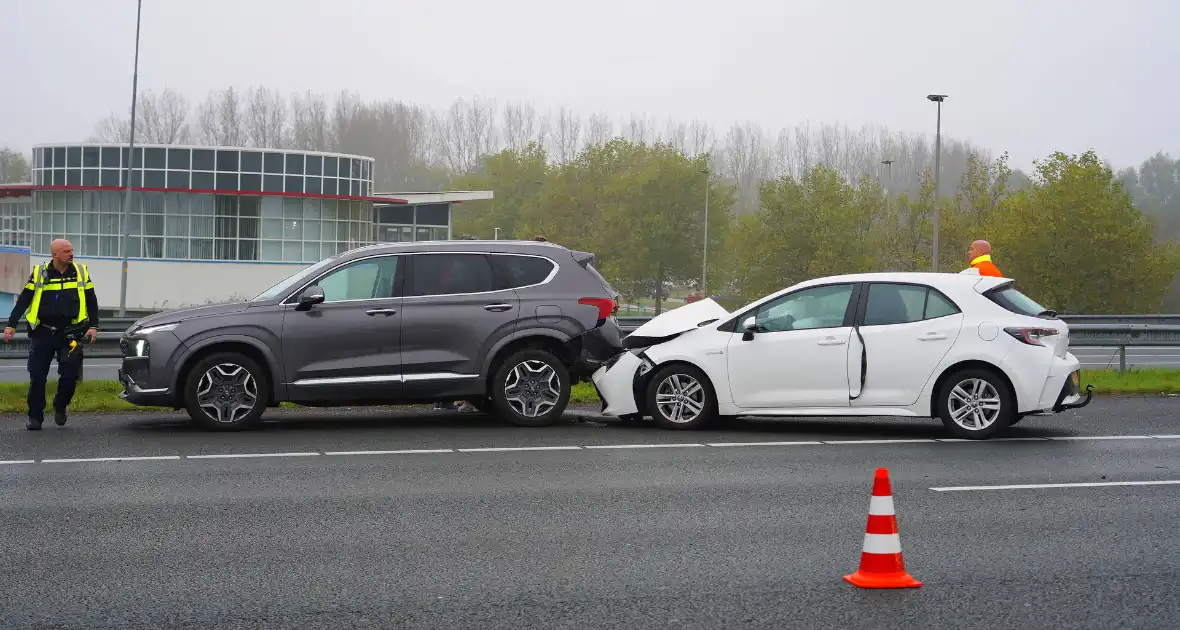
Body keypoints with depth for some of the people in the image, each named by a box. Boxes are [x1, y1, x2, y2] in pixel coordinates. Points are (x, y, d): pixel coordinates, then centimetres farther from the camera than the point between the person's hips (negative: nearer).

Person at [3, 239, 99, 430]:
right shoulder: (39, 273, 2)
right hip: (43, 334, 0)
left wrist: (93, 326, 1)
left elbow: (91, 302, 11)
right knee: (37, 377, -1)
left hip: (70, 333, 0)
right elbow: (23, 301, 4)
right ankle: (35, 417, 10)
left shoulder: (81, 273, 5)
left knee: (70, 374, -5)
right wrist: (11, 325, -3)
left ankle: (60, 407, 21)